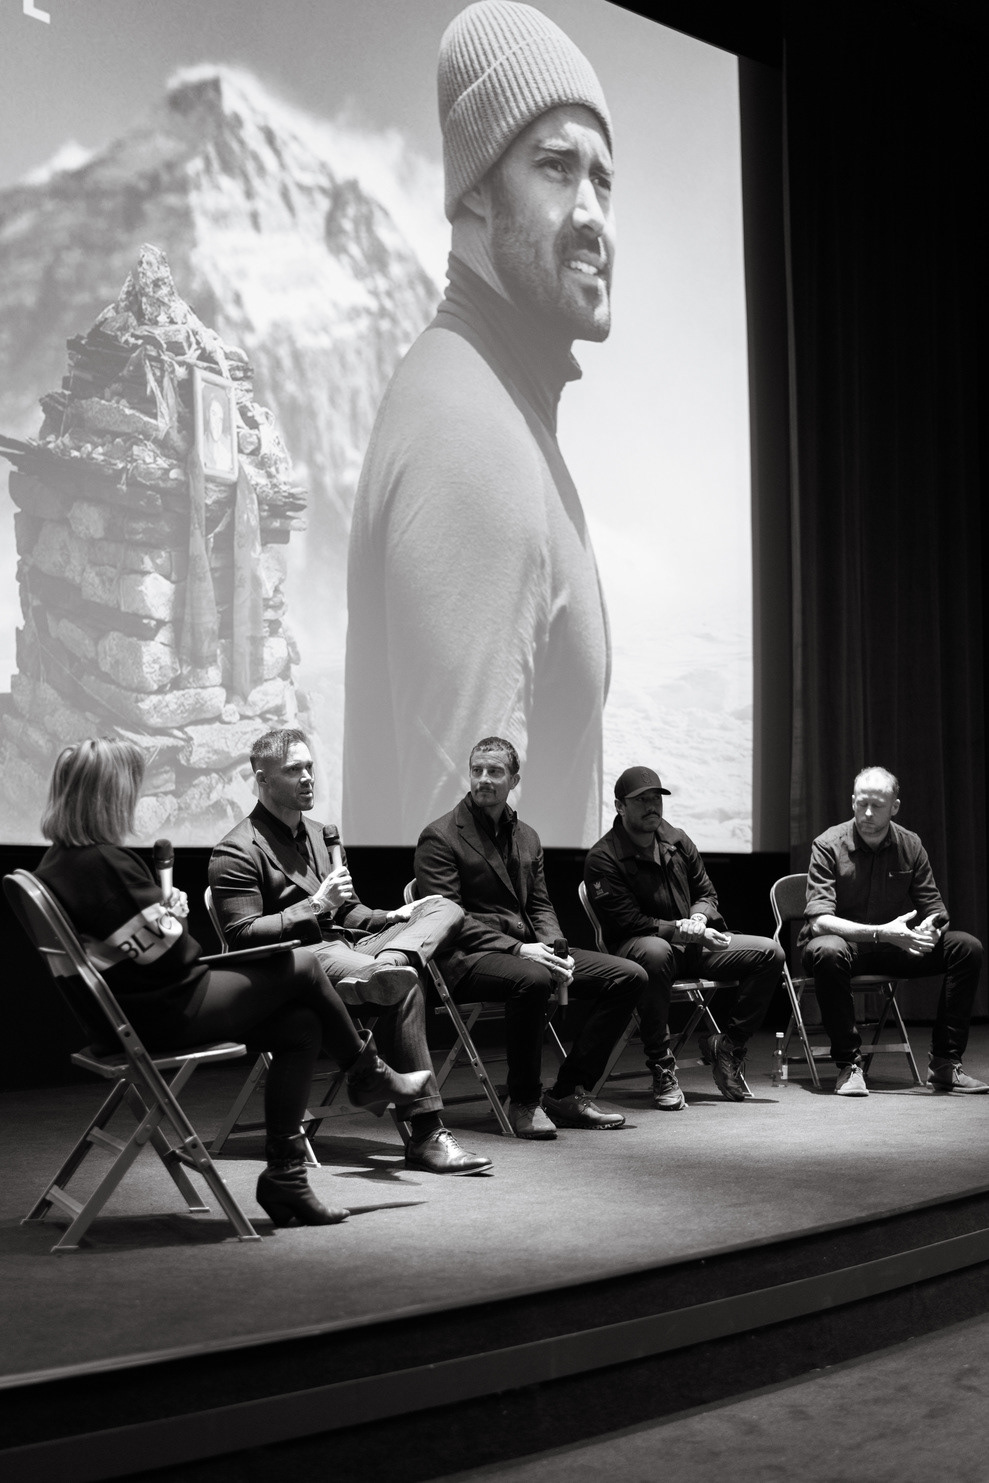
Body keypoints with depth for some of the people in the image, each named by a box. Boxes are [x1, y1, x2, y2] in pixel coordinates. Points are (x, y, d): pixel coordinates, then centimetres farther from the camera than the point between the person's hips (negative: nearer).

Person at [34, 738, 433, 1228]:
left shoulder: (57, 863, 8)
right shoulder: (103, 860, -23)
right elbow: (162, 951, -22)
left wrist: (163, 911, 7)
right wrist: (174, 912, -4)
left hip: (138, 1011, 10)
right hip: (170, 1013, -10)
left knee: (301, 1027, 8)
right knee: (302, 965, 2)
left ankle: (284, 1177, 8)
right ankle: (369, 1076, 24)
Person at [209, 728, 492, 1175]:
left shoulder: (317, 834, 25)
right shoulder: (236, 852, -4)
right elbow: (242, 936, -13)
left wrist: (392, 916, 10)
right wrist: (314, 905, -18)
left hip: (345, 942, 9)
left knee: (445, 909, -7)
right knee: (404, 984, -33)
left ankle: (386, 965, -42)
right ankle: (426, 1137, -34)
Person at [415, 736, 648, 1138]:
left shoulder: (526, 837, 19)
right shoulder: (440, 837, -4)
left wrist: (556, 950, -4)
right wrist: (517, 950, -21)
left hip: (527, 948, 8)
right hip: (467, 958, -8)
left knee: (629, 976, -6)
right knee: (533, 979, -40)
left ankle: (568, 1093, -2)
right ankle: (523, 1102, -20)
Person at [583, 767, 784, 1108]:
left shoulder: (678, 842, 11)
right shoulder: (603, 859, -10)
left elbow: (706, 893, 18)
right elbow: (630, 922, -15)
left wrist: (699, 920, -7)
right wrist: (685, 931, -22)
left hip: (693, 943, 7)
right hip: (636, 946, -7)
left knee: (770, 953, -9)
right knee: (655, 951, -44)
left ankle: (730, 1045, 2)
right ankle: (662, 1069, -31)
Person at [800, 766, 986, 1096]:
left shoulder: (910, 846, 1)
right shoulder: (829, 846, -13)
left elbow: (935, 911, 3)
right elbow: (820, 920, -22)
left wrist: (930, 928, -24)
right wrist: (881, 933, -35)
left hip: (893, 948, 5)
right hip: (844, 944, -4)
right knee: (827, 952, -40)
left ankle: (945, 1065, -11)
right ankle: (848, 1066, -27)